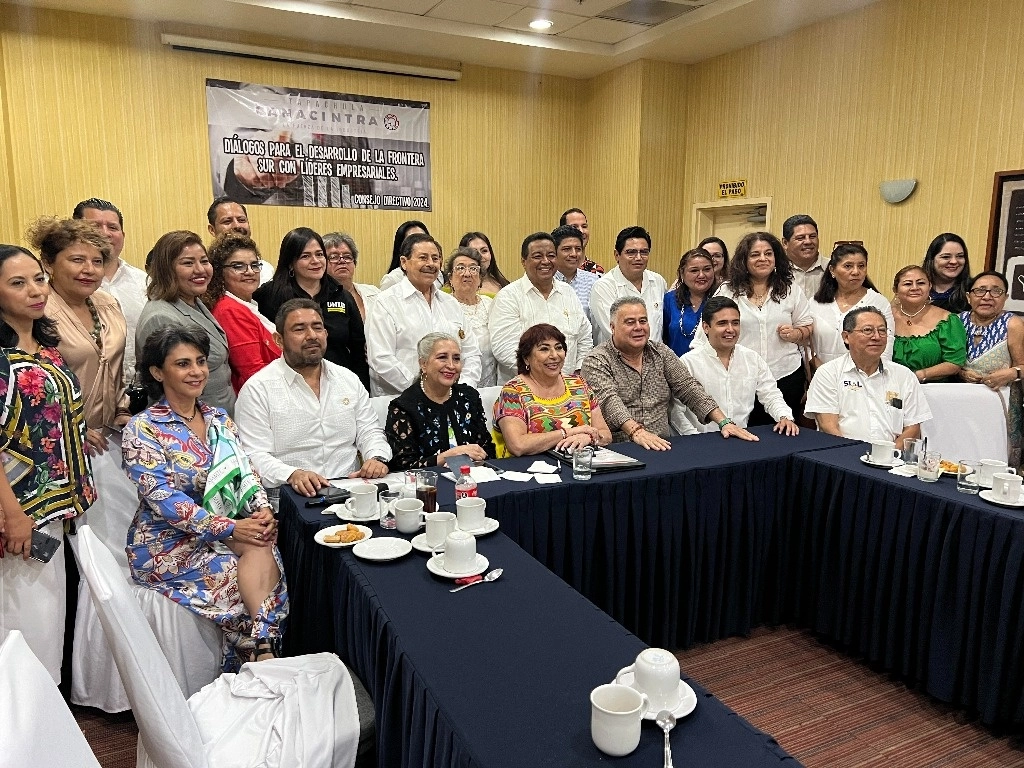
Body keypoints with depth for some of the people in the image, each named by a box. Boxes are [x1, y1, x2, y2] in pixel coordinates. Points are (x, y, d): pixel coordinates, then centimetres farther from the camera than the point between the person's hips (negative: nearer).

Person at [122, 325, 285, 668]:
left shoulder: (219, 419, 10)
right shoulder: (142, 430, -8)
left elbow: (245, 472, 8)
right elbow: (162, 499, -16)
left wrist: (262, 509, -14)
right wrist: (229, 528, -23)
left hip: (227, 531, 5)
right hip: (168, 544, -5)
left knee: (262, 553, -27)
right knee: (258, 562, -24)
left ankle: (263, 655, -27)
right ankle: (264, 657, -15)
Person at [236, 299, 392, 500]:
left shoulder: (349, 379, 16)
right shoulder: (257, 389, 1)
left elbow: (369, 431, 18)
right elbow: (255, 455, -5)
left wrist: (377, 458, -5)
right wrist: (292, 475, -24)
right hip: (292, 496, -4)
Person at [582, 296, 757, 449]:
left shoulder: (661, 352, 15)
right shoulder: (597, 361, -2)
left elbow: (688, 388, 8)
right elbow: (609, 400, -18)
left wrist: (724, 422, -5)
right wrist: (636, 431, -35)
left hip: (662, 446, 4)